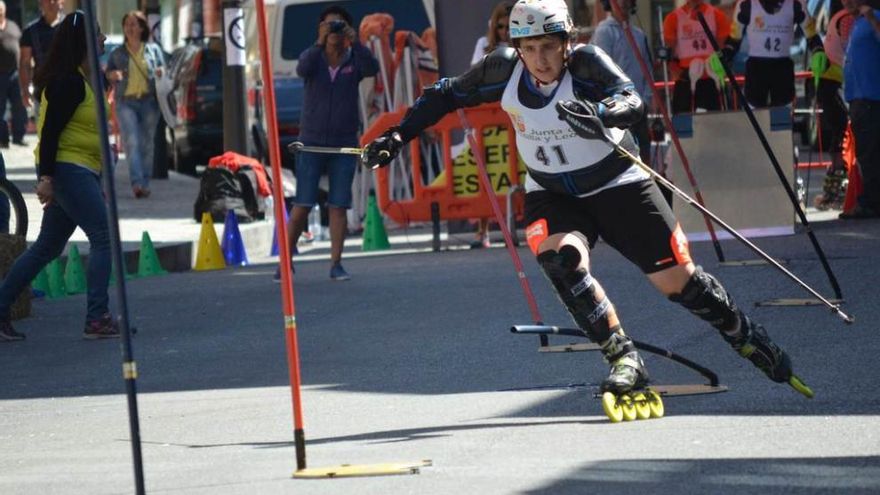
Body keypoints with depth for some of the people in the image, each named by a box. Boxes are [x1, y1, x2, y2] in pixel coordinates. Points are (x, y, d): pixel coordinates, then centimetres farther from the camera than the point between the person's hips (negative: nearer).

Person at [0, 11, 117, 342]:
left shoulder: (81, 79, 16)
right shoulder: (68, 81, -14)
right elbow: (50, 129, -20)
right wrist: (47, 176, -26)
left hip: (77, 172, 10)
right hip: (67, 169, -10)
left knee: (47, 247, 13)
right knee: (104, 237, -11)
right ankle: (97, 319, -12)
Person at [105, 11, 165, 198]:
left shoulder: (153, 49, 11)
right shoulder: (117, 53, 12)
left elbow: (163, 70, 17)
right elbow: (107, 74, 16)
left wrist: (160, 73, -6)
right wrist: (112, 75, -7)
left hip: (149, 101, 1)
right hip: (126, 102, -1)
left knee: (147, 144, 4)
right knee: (131, 142, -15)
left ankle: (145, 184, 12)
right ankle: (137, 183, -23)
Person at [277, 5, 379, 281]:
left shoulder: (354, 60, 2)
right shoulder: (313, 57, 2)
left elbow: (373, 69, -19)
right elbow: (302, 69, -20)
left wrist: (355, 43, -32)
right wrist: (320, 42, -33)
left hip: (344, 145, 1)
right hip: (312, 143, -1)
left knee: (338, 206, -1)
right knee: (302, 205, -3)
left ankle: (336, 264, 2)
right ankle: (286, 262, 3)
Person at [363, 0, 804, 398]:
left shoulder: (586, 63, -25)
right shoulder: (504, 71, -15)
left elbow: (634, 102, -41)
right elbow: (447, 96, -1)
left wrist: (601, 114, -61)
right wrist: (398, 134, -7)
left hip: (617, 185, -2)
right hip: (552, 196, 2)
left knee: (679, 282, -1)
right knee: (562, 259, -30)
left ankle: (747, 338, 27)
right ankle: (624, 359, -19)